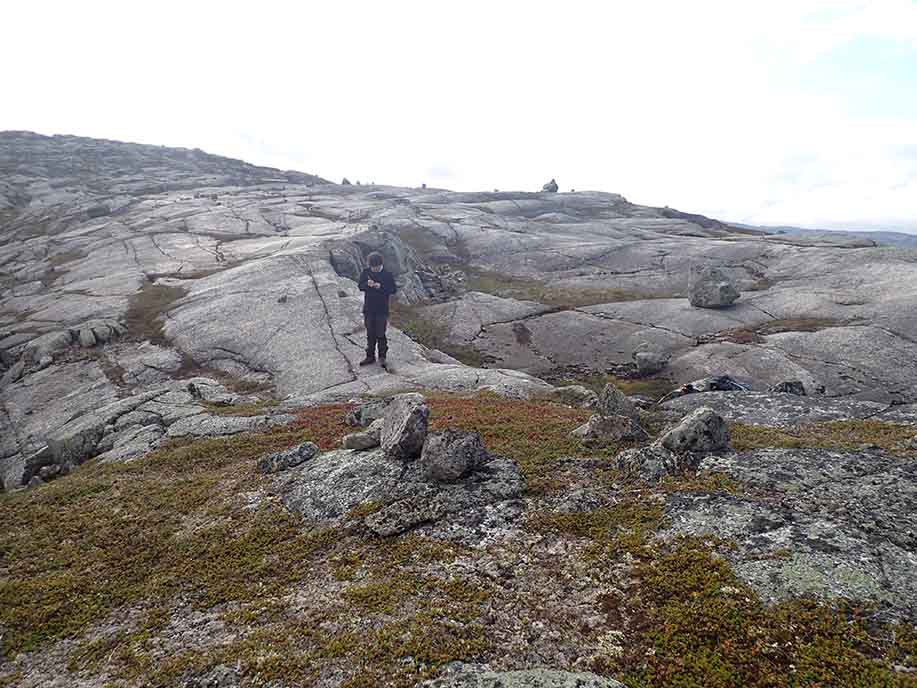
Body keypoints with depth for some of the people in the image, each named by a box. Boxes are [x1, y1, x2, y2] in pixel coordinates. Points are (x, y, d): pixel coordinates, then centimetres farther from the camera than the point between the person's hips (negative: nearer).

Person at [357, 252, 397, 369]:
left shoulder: (387, 274, -6)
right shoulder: (365, 272, 3)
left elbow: (393, 289, -7)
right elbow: (360, 286, 4)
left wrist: (381, 286, -21)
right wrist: (367, 284, -17)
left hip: (382, 310, -3)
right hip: (368, 309, 3)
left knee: (381, 334, -2)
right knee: (370, 334, 11)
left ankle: (382, 357, 9)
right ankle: (370, 356, 21)